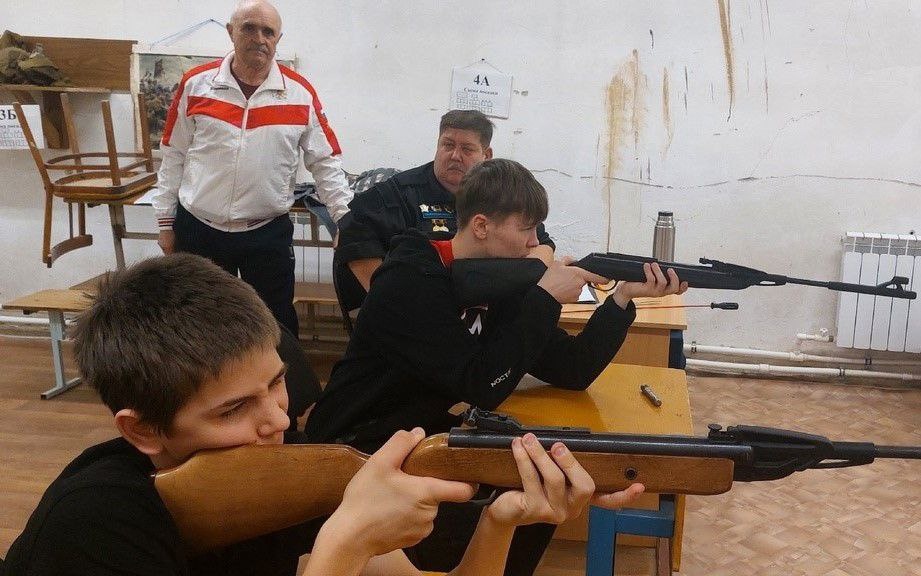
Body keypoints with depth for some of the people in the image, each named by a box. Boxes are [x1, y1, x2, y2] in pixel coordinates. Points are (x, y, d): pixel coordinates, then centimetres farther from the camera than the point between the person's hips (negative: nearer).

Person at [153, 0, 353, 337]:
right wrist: (165, 221, 5)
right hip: (198, 230, 1)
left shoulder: (300, 93, -3)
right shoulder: (196, 84, -2)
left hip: (269, 233, 0)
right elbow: (173, 157, 4)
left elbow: (325, 162, 1)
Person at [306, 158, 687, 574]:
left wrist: (623, 296, -11)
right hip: (356, 451, -8)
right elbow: (483, 387, -29)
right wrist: (544, 299, -24)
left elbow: (571, 371, -2)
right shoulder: (411, 283, -23)